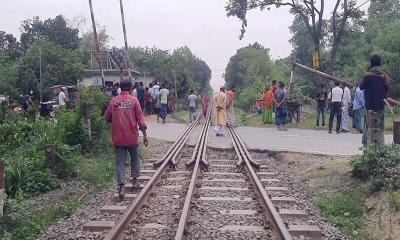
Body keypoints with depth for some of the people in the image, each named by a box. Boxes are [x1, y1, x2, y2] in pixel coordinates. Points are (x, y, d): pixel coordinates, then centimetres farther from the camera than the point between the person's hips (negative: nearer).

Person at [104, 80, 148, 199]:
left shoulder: (113, 101, 2)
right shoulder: (133, 100, -5)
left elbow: (107, 117, 8)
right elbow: (140, 118, -7)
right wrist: (144, 134, -4)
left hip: (118, 137, 1)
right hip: (132, 136, -1)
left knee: (120, 162, 4)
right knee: (135, 158, 21)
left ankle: (122, 187, -5)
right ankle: (134, 181, 25)